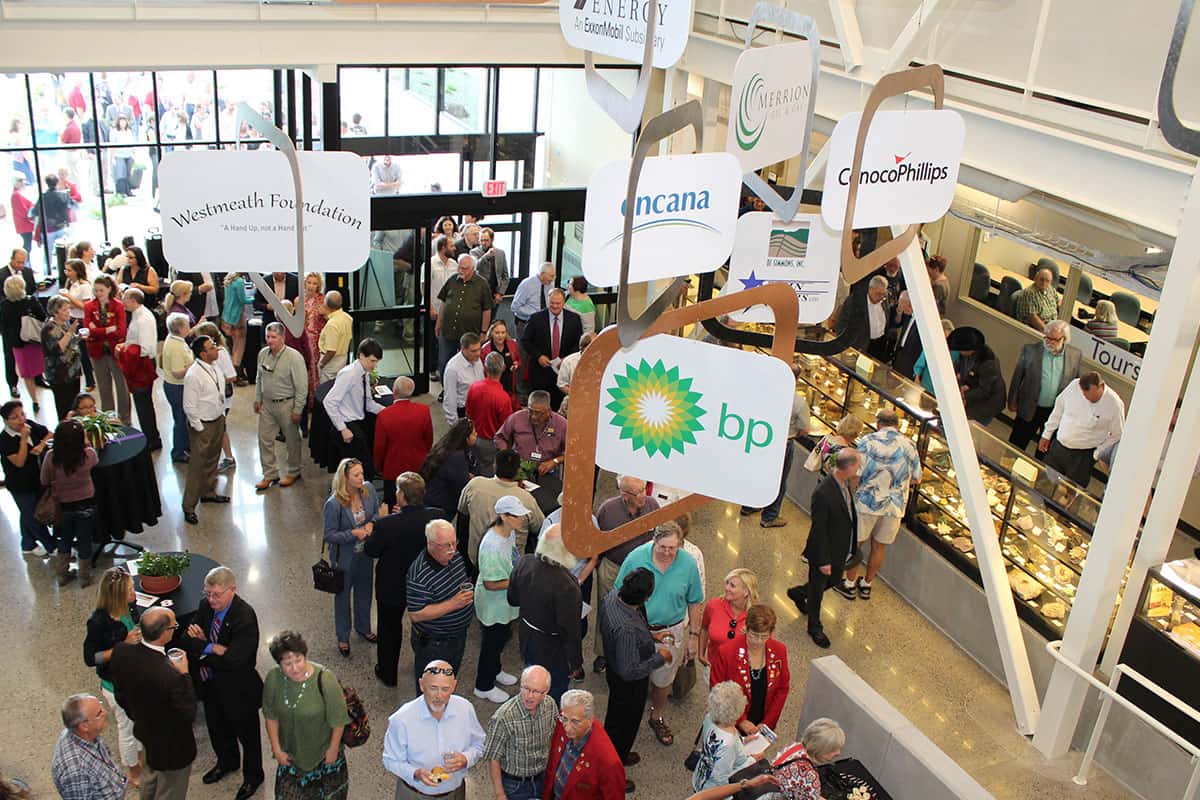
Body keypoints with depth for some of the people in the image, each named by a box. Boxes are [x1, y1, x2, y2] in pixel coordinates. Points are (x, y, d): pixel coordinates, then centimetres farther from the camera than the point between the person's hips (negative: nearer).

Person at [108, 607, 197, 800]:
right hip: (171, 748, -7)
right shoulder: (171, 676, -40)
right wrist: (184, 675, -21)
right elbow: (189, 715, -25)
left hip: (143, 735, 7)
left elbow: (121, 697, -2)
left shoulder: (121, 652, -20)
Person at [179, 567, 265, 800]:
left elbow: (233, 661, -35)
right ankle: (227, 762, 57)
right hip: (210, 684, 7)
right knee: (217, 728, 29)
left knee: (247, 734, 17)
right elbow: (187, 641, -8)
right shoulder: (206, 606, -10)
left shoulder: (245, 617, -32)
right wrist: (210, 647, -27)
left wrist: (201, 650, -22)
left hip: (237, 689, -6)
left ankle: (253, 776, 41)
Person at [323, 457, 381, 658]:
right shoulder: (334, 504, -28)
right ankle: (343, 637, 38)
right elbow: (329, 535, -20)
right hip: (344, 556, -5)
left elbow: (376, 512, 3)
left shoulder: (368, 489, -14)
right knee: (343, 596, 17)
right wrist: (353, 533, -28)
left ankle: (363, 627, 50)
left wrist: (371, 524, -17)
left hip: (365, 552, 5)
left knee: (364, 591, 24)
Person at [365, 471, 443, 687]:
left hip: (392, 587, -3)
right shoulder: (436, 516, -23)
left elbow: (370, 551, -15)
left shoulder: (386, 524, -33)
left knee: (390, 629, 22)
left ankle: (387, 674, 41)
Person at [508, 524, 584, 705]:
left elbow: (512, 599, 0)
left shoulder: (524, 563, -17)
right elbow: (570, 629, -25)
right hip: (552, 651, -7)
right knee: (553, 696, 19)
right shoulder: (567, 587, -36)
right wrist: (576, 661, -10)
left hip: (526, 639, 7)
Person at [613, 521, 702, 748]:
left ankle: (657, 717, 45)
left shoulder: (688, 564, -15)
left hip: (671, 632, 1)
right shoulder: (636, 558, -20)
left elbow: (694, 603, -1)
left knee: (663, 680, 19)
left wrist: (694, 636, 2)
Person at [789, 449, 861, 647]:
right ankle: (815, 627, 38)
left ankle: (799, 593, 55)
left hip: (841, 550, 8)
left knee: (833, 581, 29)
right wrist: (824, 561, -20)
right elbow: (819, 529, -25)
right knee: (817, 589, 15)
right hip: (824, 550, -8)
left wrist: (852, 489, -5)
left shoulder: (845, 482, -9)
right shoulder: (823, 493, -35)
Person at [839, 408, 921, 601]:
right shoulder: (909, 445, -1)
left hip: (867, 501, -3)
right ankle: (866, 585, 29)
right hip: (895, 505, 3)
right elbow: (916, 479, 6)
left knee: (855, 542, 13)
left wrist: (851, 496, 4)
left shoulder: (868, 441, -10)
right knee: (879, 546, 16)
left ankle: (849, 584, 22)